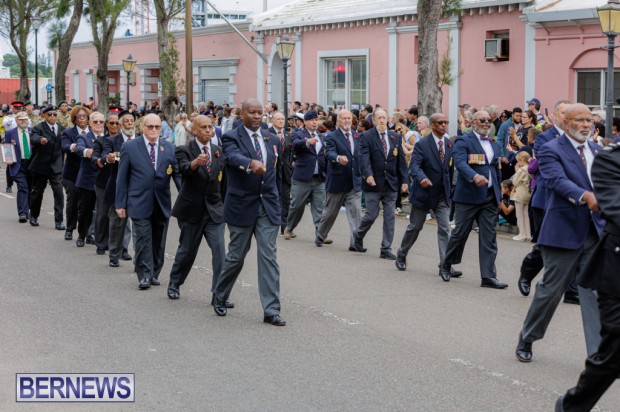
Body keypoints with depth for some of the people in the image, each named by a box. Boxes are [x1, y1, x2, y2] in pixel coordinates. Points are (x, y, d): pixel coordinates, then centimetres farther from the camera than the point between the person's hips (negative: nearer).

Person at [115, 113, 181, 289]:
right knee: (143, 240, -6)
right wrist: (120, 203, -2)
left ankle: (154, 274, 21)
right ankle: (144, 276, -1)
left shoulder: (169, 148, 6)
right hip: (140, 202, -3)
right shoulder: (129, 147, 0)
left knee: (158, 242, 9)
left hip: (162, 203, 3)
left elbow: (178, 174, 3)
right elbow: (122, 177, 1)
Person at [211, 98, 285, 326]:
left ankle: (271, 310, -3)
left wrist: (277, 200, 18)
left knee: (269, 256, -3)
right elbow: (234, 157, -29)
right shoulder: (231, 138, -7)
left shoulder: (272, 139, 10)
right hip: (242, 206, -3)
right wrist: (252, 164, -50)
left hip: (268, 206, 4)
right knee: (236, 256, 7)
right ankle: (220, 298, 30)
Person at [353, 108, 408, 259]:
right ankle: (358, 235, 29)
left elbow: (401, 160, 9)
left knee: (390, 217, 2)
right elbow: (364, 157, -16)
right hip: (374, 183, -4)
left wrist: (404, 180, 1)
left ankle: (386, 249, 9)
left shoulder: (395, 137, 10)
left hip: (391, 184, 4)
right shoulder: (366, 136, -4)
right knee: (371, 215, 0)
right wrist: (368, 175, -31)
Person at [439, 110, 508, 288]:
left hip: (490, 197, 6)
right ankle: (446, 266, 22)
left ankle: (488, 276, 0)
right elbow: (460, 162, -21)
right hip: (468, 195, -6)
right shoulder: (463, 141, -5)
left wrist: (499, 193, 18)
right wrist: (474, 176, -38)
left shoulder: (494, 144, 18)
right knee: (460, 233, 1)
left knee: (489, 237, 0)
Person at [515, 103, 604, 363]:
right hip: (564, 232, -5)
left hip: (595, 233, 5)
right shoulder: (551, 150, -7)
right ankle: (527, 339, 27)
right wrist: (586, 196, -40)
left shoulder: (597, 150, 14)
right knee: (551, 289, 6)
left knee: (595, 293, 0)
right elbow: (558, 181, -24)